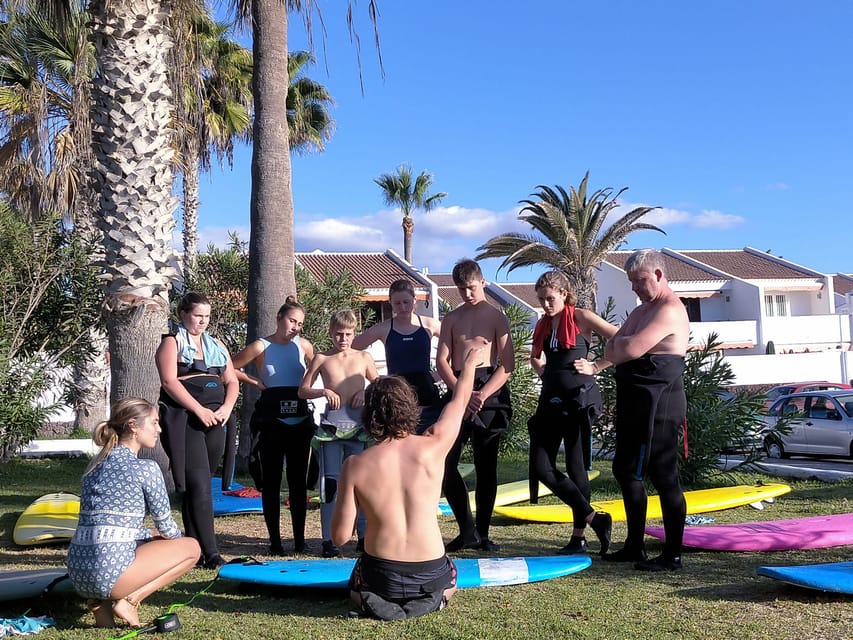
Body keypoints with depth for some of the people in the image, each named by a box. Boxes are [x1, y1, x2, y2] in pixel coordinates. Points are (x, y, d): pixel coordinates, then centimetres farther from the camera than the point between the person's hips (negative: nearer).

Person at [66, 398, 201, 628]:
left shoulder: (96, 463, 17)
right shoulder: (146, 468, -6)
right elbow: (166, 526, 2)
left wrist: (155, 536, 23)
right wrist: (175, 541, 25)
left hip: (77, 572, 8)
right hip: (108, 570, -8)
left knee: (156, 539, 32)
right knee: (191, 548, 9)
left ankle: (102, 600, 13)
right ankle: (128, 601, -2)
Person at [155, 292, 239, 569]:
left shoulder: (216, 345, 21)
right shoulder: (172, 343, 3)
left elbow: (232, 382, 17)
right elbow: (169, 382, -10)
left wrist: (226, 408, -3)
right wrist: (200, 410, -17)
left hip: (216, 420, 6)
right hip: (185, 420, -6)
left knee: (200, 486, 8)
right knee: (198, 486, -13)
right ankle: (209, 553, -13)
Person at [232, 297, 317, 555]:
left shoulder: (304, 346, 3)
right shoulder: (261, 347, -2)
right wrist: (257, 383, 0)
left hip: (300, 420, 2)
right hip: (271, 421, -2)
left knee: (298, 480, 6)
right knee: (271, 480, 3)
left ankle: (299, 539, 14)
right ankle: (275, 540, 11)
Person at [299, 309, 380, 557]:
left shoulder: (364, 357, 11)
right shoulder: (322, 358, 7)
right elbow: (302, 391, 8)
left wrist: (365, 392, -3)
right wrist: (324, 392, -9)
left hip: (358, 423, 2)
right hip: (332, 423, -1)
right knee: (330, 481, -2)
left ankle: (364, 535, 16)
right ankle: (328, 539, 4)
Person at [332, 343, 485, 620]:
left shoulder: (355, 465, -13)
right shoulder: (432, 447, -13)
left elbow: (340, 536, -8)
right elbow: (460, 400, 7)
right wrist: (469, 364, 27)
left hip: (380, 576, 0)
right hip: (430, 574, 1)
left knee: (356, 589, 37)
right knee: (450, 579, 38)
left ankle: (374, 602, 6)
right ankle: (431, 599, 9)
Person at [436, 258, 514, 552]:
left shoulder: (496, 317, 2)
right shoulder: (451, 319, 11)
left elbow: (507, 364, -5)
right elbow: (441, 361, 4)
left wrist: (481, 395, -16)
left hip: (489, 391, -3)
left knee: (486, 466, 3)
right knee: (446, 462, -6)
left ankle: (482, 532, 14)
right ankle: (467, 530, 4)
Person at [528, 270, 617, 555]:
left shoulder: (581, 318, -6)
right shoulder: (543, 324, 11)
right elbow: (534, 357, 29)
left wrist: (595, 366, -10)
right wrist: (545, 372, 11)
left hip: (578, 398, -6)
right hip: (551, 399, 7)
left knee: (576, 467, 0)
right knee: (541, 468, 2)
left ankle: (579, 536, 11)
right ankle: (595, 519, 12)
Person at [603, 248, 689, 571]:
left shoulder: (670, 311, -14)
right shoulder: (641, 311, 19)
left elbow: (631, 348, -25)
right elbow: (611, 353, 13)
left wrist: (619, 343, -4)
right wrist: (621, 347, -10)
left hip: (657, 403, -11)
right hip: (635, 400, 11)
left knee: (664, 476, -4)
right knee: (625, 470, 15)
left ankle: (672, 554, 6)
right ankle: (634, 546, 26)